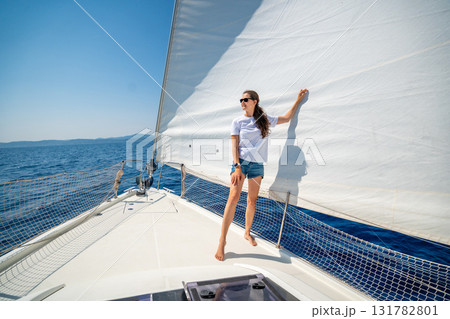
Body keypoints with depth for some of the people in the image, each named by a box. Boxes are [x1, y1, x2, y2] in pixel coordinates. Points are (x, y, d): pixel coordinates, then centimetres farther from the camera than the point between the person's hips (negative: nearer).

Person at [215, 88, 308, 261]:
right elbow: (234, 145, -4)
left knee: (252, 201, 8)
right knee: (233, 198, -14)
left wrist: (298, 99, 21)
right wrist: (237, 166, -15)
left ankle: (247, 233, 27)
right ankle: (222, 240, -8)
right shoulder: (238, 121, 2)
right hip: (241, 161, -3)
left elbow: (287, 118, 21)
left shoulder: (264, 119, 11)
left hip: (257, 164, 3)